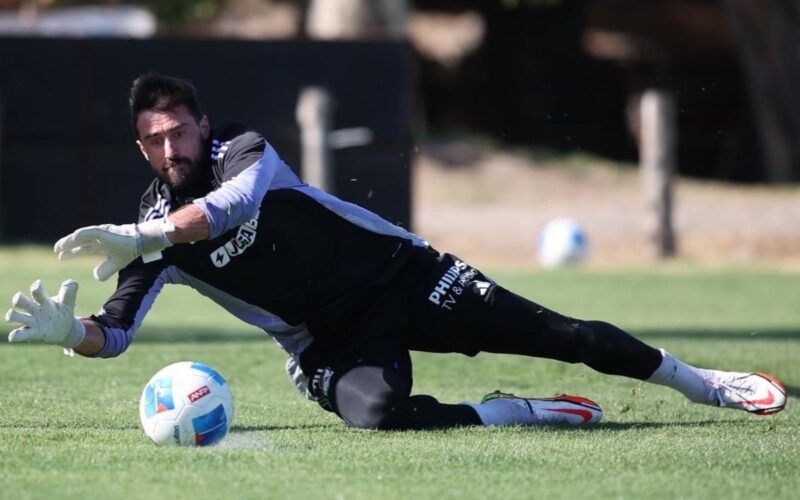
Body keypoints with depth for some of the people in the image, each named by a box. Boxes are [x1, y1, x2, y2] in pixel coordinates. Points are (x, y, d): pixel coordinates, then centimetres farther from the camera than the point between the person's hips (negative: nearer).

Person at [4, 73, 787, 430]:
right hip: (332, 342, 1)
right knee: (376, 413, -33)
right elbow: (114, 331, -11)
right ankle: (521, 413, -10)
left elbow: (238, 197, -35)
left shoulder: (240, 149, -12)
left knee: (557, 335, -2)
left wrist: (144, 238, -45)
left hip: (398, 274, 0)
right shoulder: (156, 235, -6)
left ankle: (696, 382, 19)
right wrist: (67, 330, -35)